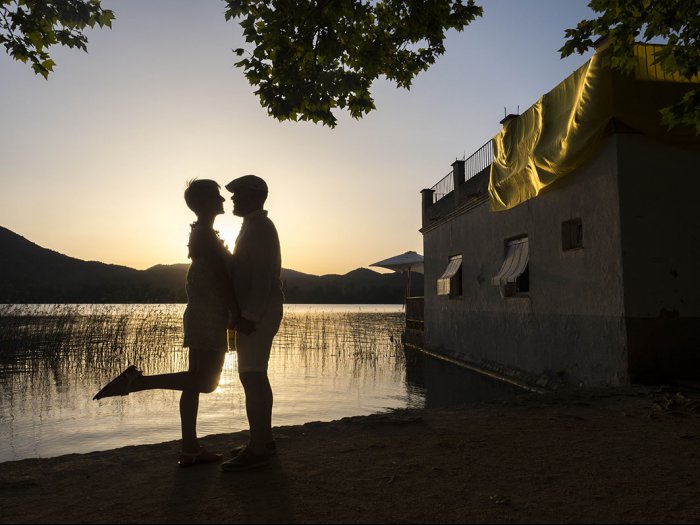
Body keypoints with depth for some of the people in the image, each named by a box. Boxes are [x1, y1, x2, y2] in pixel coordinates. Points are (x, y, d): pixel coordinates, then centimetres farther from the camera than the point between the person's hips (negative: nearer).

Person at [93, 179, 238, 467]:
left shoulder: (201, 233, 19)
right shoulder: (206, 235, -11)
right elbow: (222, 279, -18)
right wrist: (239, 315, -16)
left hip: (201, 318, 10)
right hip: (209, 320, -10)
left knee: (196, 381, 8)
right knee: (206, 382, -11)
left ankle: (190, 449, 13)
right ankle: (135, 380, -12)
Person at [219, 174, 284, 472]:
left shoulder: (258, 227, -12)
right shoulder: (257, 226, 21)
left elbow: (261, 276, -21)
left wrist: (249, 316, -25)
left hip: (256, 313, -11)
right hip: (257, 312, 11)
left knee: (252, 376, -10)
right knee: (255, 376, 13)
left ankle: (257, 450, -6)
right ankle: (264, 440, 22)